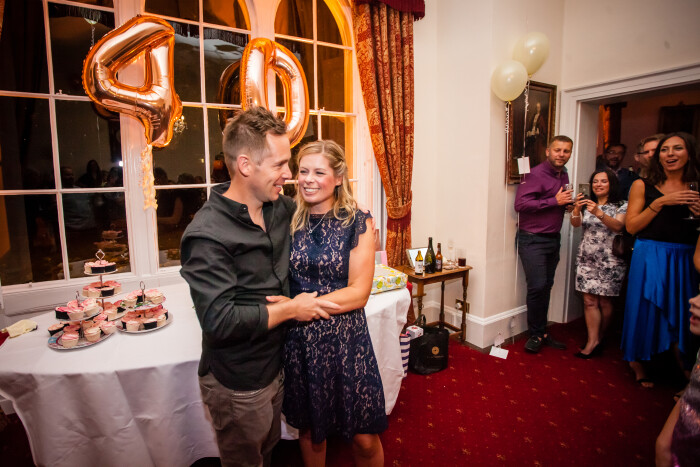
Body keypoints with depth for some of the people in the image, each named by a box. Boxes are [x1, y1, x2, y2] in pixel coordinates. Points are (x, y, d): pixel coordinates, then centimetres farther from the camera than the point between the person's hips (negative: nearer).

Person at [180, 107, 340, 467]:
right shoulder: (207, 235, -26)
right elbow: (220, 321, -30)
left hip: (273, 367, 7)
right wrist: (291, 309, -20)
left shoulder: (279, 209, -2)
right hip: (237, 386, -6)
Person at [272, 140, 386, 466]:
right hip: (298, 339, 3)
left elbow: (359, 293, -11)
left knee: (364, 439, 10)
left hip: (345, 339, -2)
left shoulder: (358, 223, -7)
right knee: (309, 428, 20)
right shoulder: (290, 221, 1)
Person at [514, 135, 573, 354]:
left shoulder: (564, 175, 14)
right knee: (537, 287, -9)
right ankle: (536, 335, 7)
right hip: (533, 239, -8)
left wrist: (570, 203, 7)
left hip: (553, 238, 8)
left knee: (546, 287, 12)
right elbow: (520, 204, -23)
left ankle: (541, 332, 23)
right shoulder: (536, 174, -12)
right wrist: (554, 201, -20)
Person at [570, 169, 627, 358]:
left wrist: (598, 213, -33)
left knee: (604, 302, 3)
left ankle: (600, 338, 21)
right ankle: (593, 341, 1)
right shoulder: (586, 204, 12)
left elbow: (618, 226, -17)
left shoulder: (621, 206, 2)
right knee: (589, 301, -1)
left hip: (609, 261, -3)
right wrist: (576, 210, -26)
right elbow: (575, 223, -5)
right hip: (586, 259, 3)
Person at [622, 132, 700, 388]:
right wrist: (661, 202, -14)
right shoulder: (643, 185, 0)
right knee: (645, 311, 7)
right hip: (649, 257, -2)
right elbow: (631, 226, -7)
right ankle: (638, 364, 27)